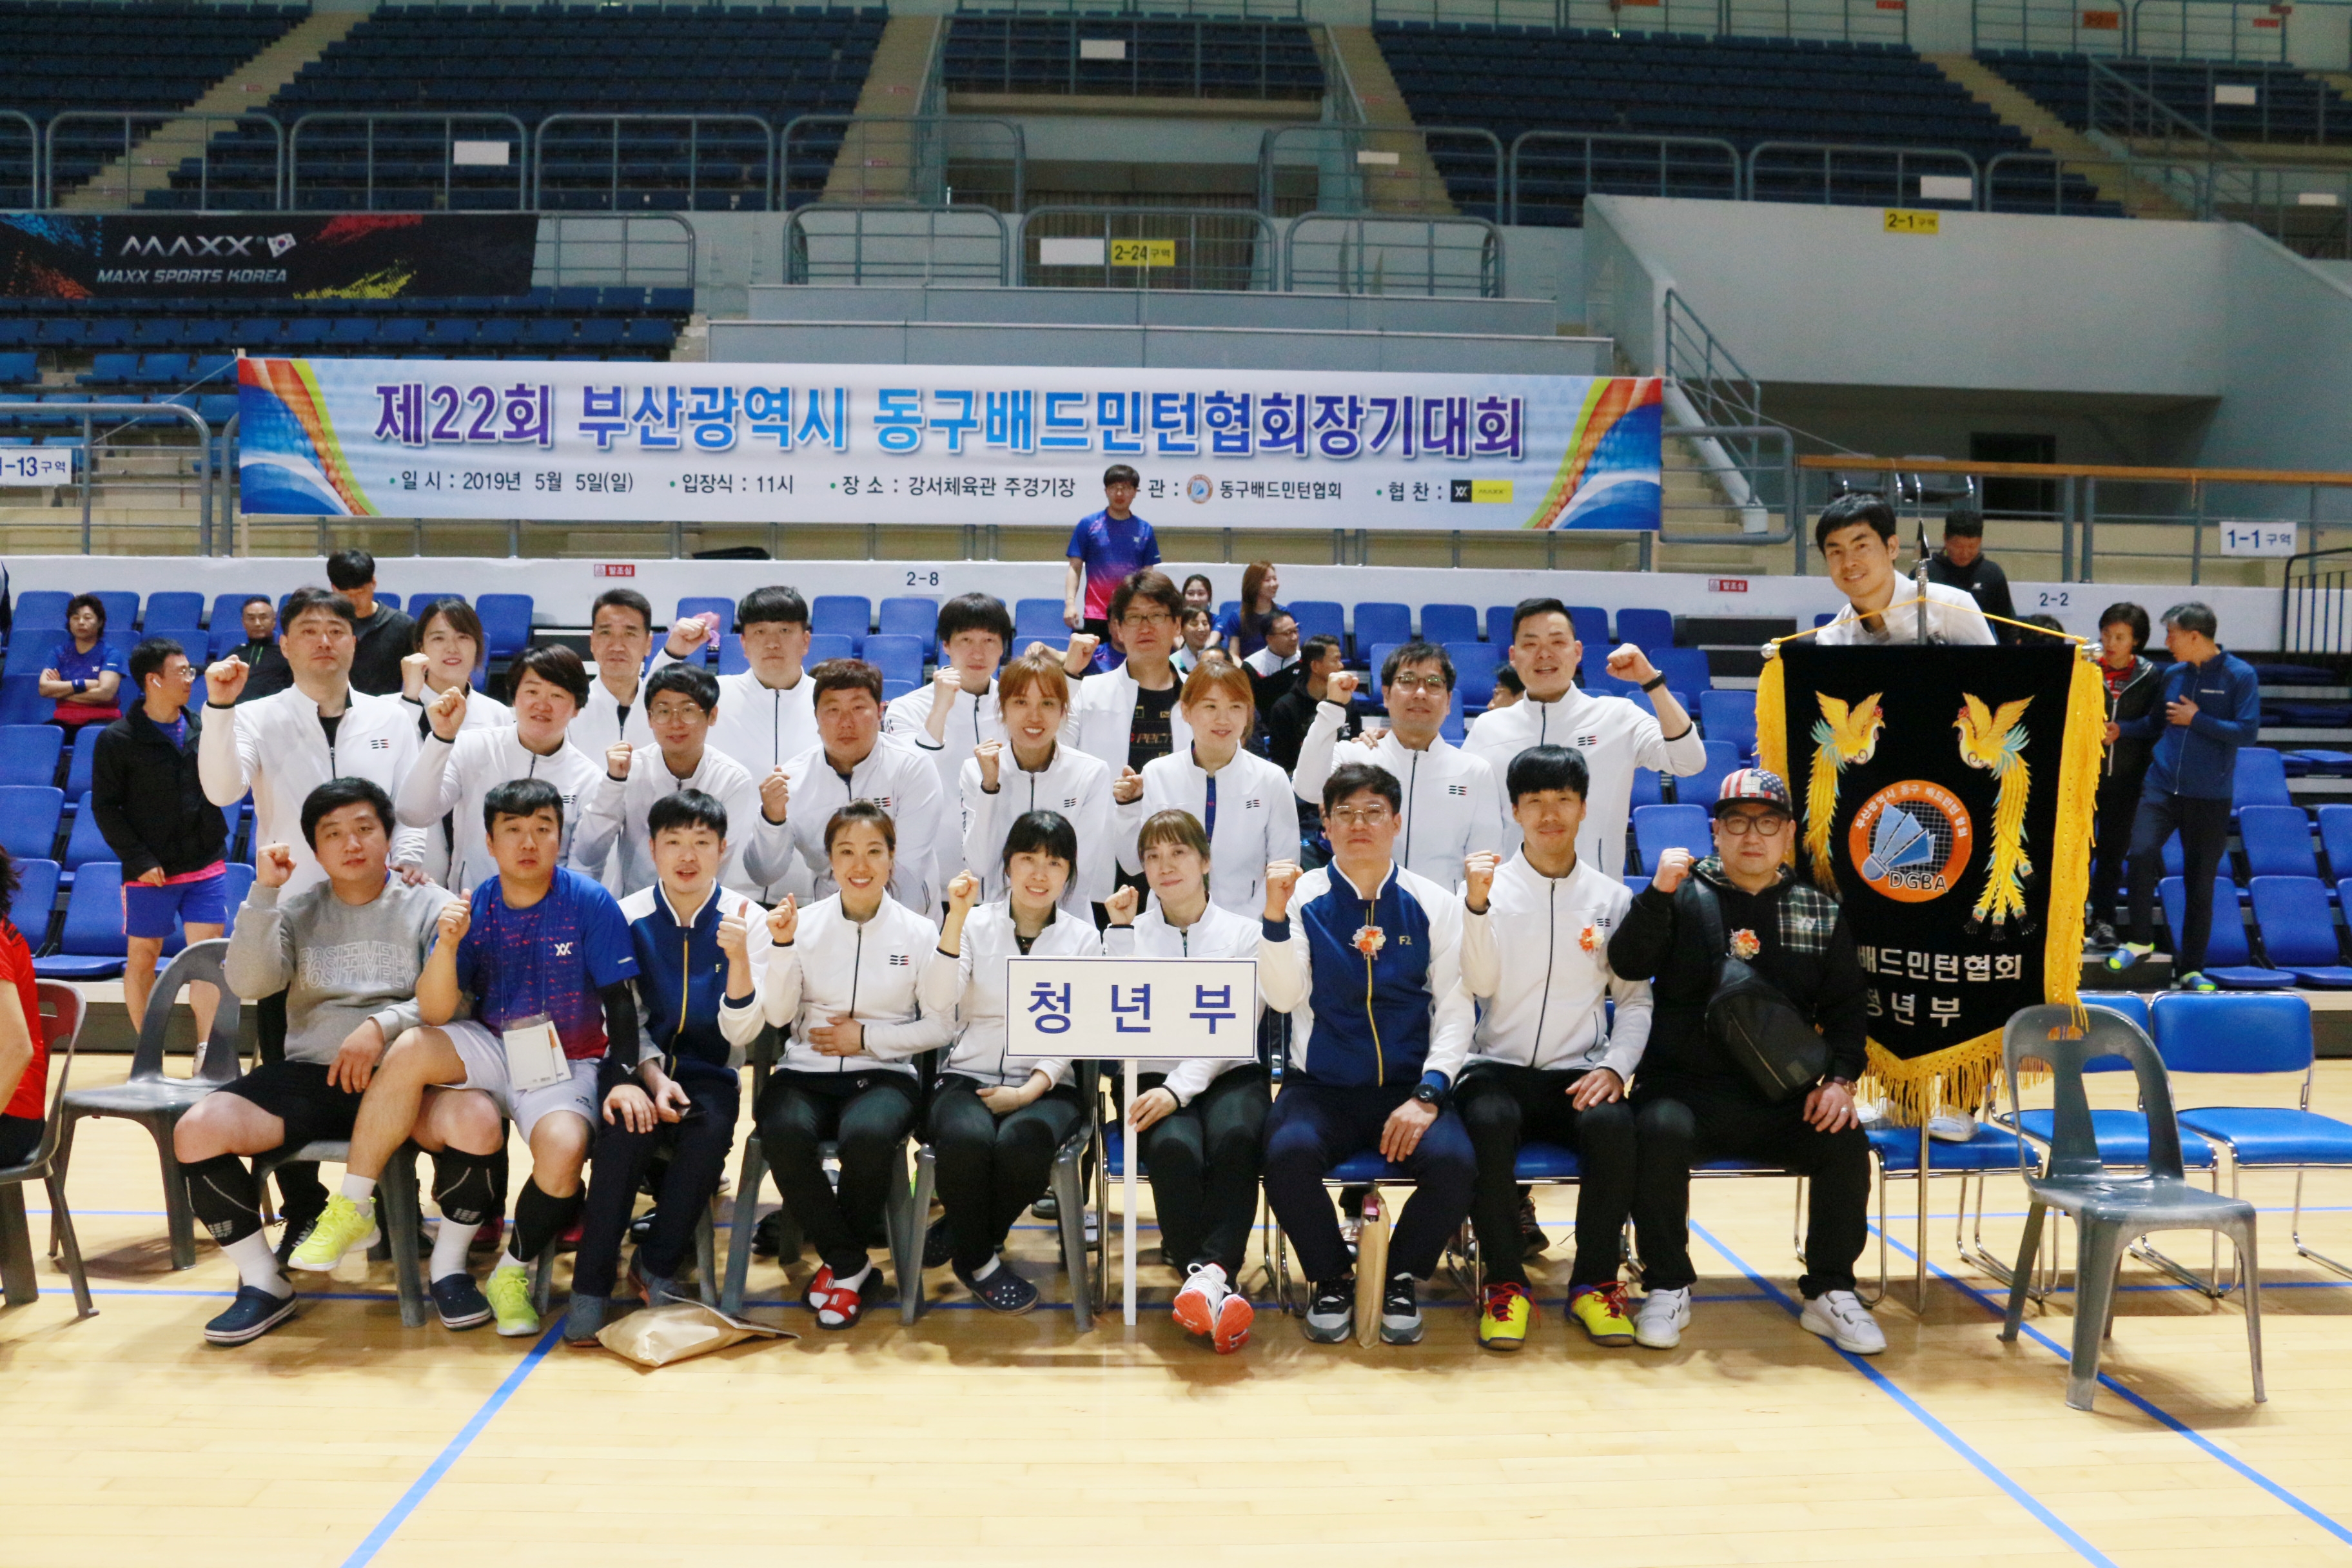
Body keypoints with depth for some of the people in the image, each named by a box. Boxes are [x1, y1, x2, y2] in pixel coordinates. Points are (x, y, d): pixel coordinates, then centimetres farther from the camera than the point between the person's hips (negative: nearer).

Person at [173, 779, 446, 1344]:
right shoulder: (296, 910, 14)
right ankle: (264, 1282, -3)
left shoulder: (429, 906, 6)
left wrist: (383, 1026, -20)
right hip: (309, 1076, 3)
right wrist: (265, 893, -8)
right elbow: (248, 983, -2)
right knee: (196, 1131, -22)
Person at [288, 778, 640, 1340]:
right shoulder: (472, 909, -2)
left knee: (563, 1149, -31)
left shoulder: (590, 904, -9)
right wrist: (447, 944, -26)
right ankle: (353, 1209, -10)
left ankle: (511, 1272, -1)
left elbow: (621, 1003, -7)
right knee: (411, 1047, -26)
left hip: (567, 1067, -2)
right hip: (493, 1051, 3)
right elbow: (436, 1013, -10)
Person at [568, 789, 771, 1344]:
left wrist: (738, 958, -25)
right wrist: (653, 1077, -17)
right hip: (638, 1063, 0)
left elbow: (741, 1033, -9)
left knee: (710, 1131, -32)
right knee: (628, 1126, -32)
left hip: (706, 1072, 0)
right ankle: (591, 1284, -21)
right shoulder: (628, 917, -1)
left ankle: (657, 1266, -12)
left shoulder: (747, 920, -3)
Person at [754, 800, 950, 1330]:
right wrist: (783, 946, -11)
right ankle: (850, 1267, -10)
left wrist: (866, 1037, -5)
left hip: (884, 1073, -1)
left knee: (868, 1134, -36)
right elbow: (778, 1016, 1)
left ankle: (838, 1265, -6)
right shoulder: (804, 923, 5)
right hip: (807, 1071, 1)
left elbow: (938, 1027, 4)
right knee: (784, 1133, -33)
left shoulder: (919, 932, 3)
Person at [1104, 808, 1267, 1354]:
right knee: (1174, 1149, -33)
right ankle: (1220, 1285, -30)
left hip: (1228, 1076, 0)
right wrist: (1121, 929, -5)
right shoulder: (1132, 933, 12)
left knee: (1235, 1138, -35)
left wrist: (1179, 1088, -19)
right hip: (1155, 1078, 1)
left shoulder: (1244, 933, 8)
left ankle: (1206, 1270, -38)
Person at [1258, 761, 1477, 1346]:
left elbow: (1455, 1010, 1)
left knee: (1454, 1162, -29)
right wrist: (1275, 916, -21)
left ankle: (1403, 1277, 3)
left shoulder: (1434, 904, 4)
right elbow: (1283, 997, -8)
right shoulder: (1301, 897, 2)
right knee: (1288, 1154, -31)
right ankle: (1331, 1278, 0)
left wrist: (1428, 1095, -11)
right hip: (1320, 1087, 0)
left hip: (1410, 1085, 1)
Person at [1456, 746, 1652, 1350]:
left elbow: (1635, 998, 8)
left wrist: (1615, 1067, -7)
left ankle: (1595, 1279, -10)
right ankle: (1506, 1282, -15)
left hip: (1579, 1074, 1)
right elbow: (1480, 983, -8)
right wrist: (1476, 904, -20)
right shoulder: (1487, 885, 4)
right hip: (1499, 1068, -1)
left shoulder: (1611, 897, 9)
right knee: (1489, 1123, -34)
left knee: (1615, 1126, -31)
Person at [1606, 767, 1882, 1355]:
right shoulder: (1684, 894, 5)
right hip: (1684, 1086, -2)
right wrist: (1659, 893, -22)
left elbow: (1847, 1006, 14)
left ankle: (1830, 1293, -1)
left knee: (1847, 1142, -23)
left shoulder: (1819, 912, 13)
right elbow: (1628, 964, -8)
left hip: (1782, 1098, 3)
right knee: (1661, 1132, -32)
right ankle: (1668, 1290, -13)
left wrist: (1840, 1079, -2)